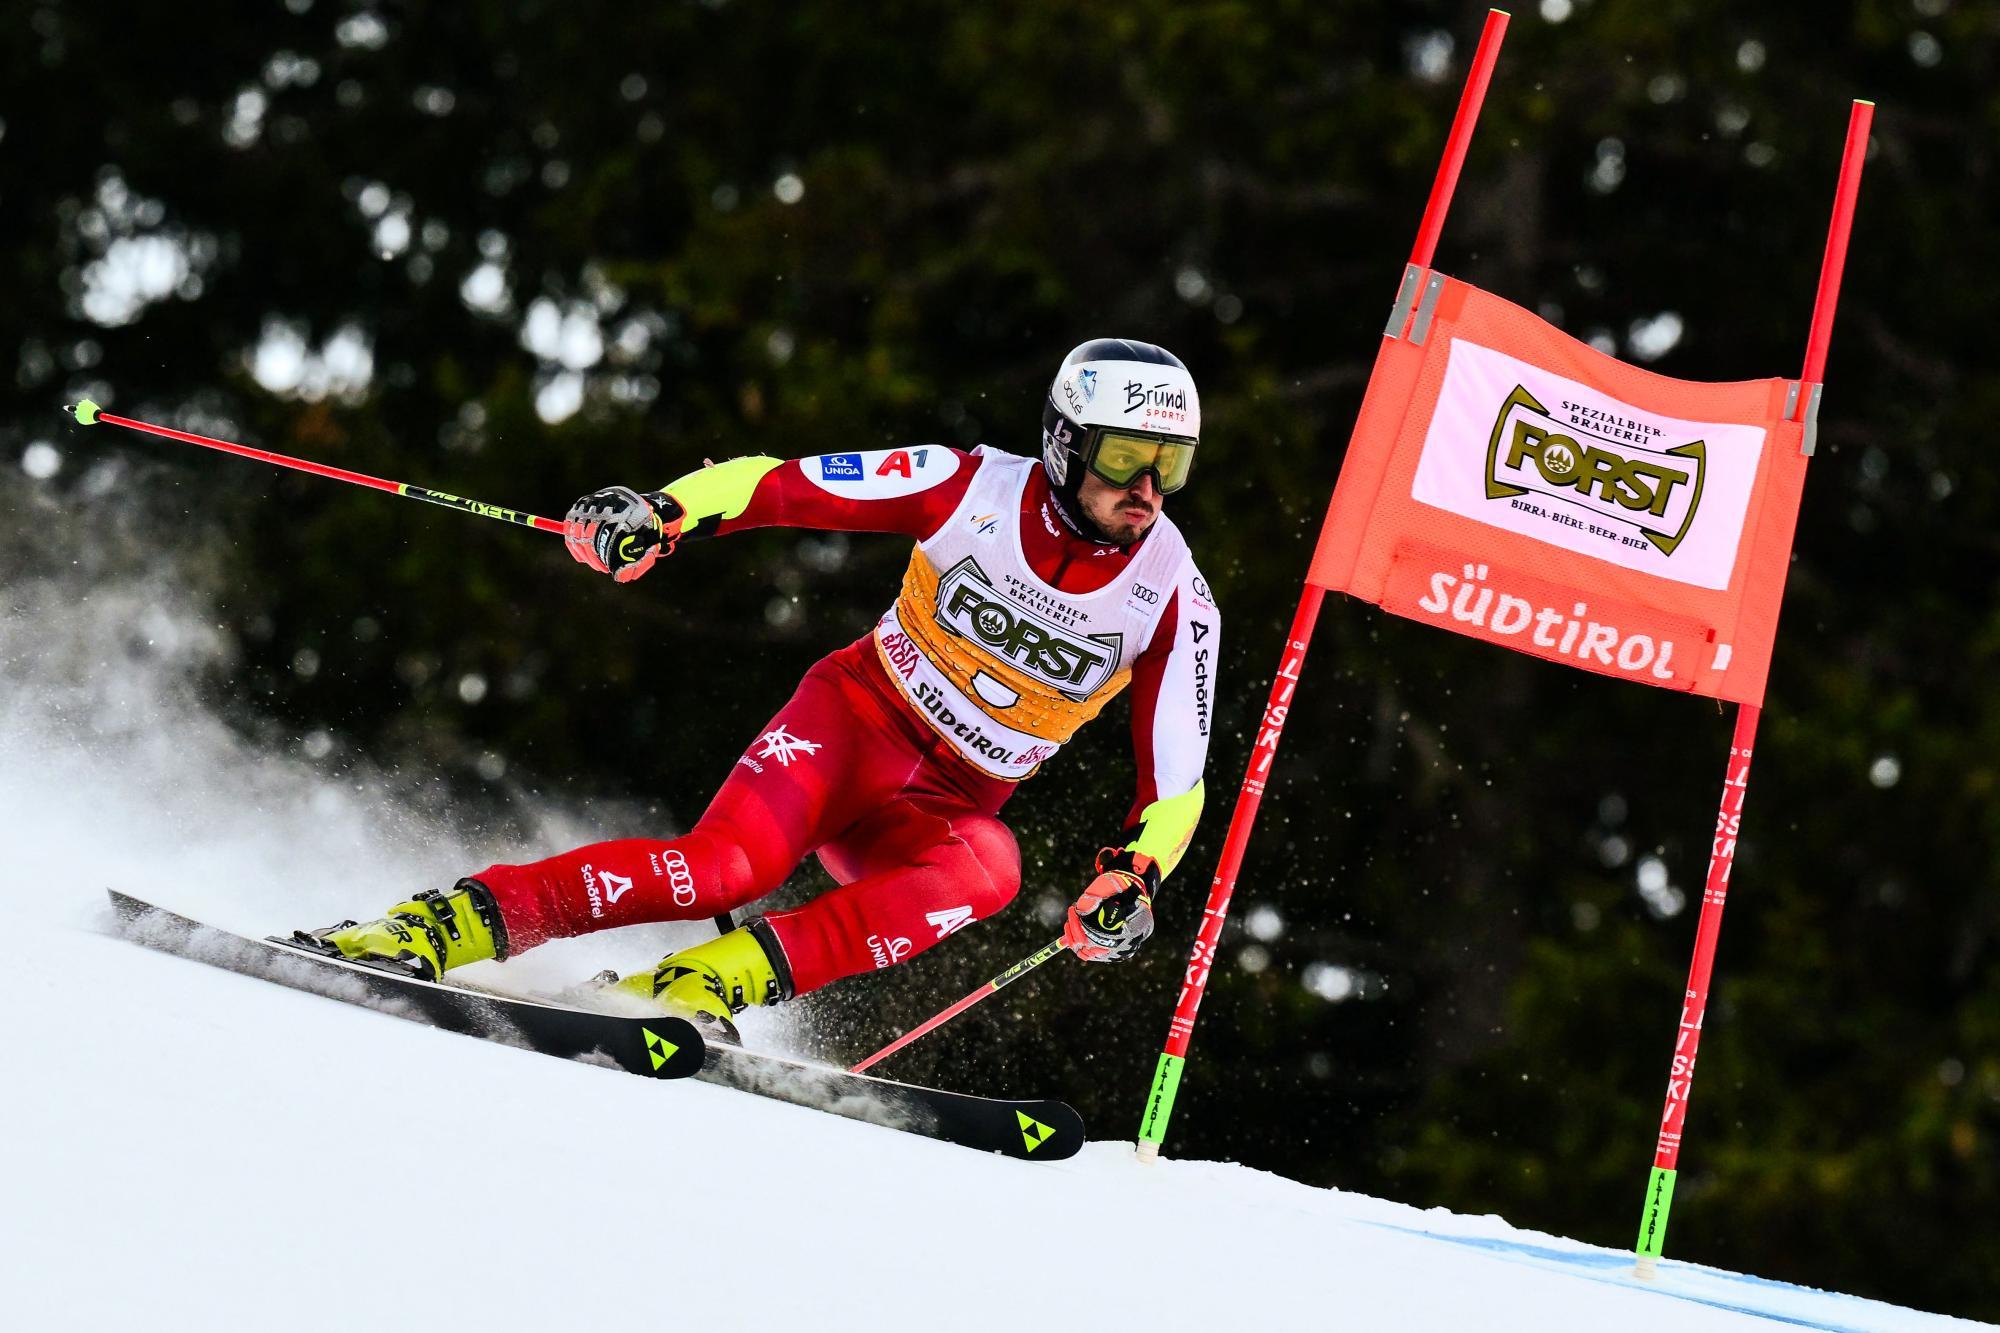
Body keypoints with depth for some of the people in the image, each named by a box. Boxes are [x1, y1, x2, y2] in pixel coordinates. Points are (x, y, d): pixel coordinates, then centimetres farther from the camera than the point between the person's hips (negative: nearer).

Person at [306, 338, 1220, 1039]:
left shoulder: (1174, 598, -8)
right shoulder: (979, 487, -12)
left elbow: (1176, 778, -2)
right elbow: (781, 484, -9)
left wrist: (1134, 875, -22)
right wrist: (665, 515, -28)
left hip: (945, 809, 2)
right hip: (855, 720, -2)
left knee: (988, 869, -35)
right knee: (727, 865, -31)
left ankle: (712, 984, -39)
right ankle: (443, 925, -29)